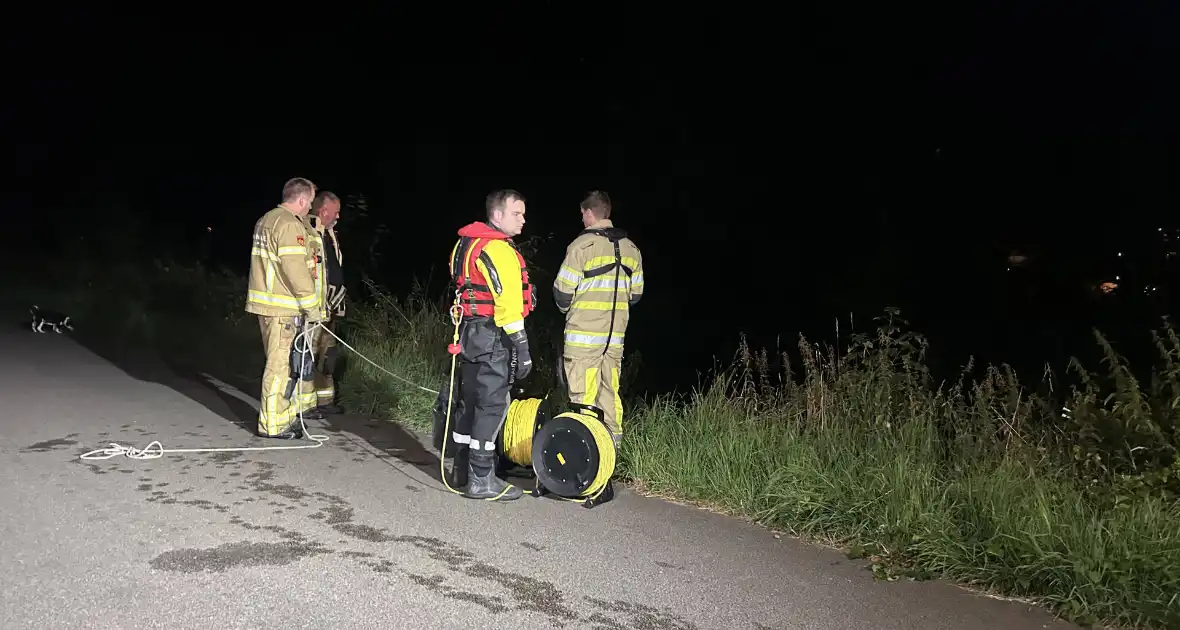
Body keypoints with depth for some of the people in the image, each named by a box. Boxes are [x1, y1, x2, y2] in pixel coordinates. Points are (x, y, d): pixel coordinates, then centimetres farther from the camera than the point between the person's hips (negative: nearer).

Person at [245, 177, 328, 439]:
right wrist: (312, 306, -16)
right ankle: (273, 424, 0)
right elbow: (295, 269, -21)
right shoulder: (290, 225, -15)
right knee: (280, 364, -5)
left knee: (298, 357, 20)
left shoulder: (266, 220, 17)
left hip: (266, 300, 10)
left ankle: (301, 405, 33)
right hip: (282, 308, -10)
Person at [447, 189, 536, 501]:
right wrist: (522, 348, -20)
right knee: (493, 405, -5)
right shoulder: (497, 250, -17)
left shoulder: (469, 243, 16)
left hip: (470, 332, 10)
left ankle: (463, 466, 29)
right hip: (492, 337, -10)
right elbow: (508, 303, -22)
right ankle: (481, 480, -1)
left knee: (473, 401, 18)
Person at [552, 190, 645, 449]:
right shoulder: (630, 248, 8)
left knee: (583, 395, -2)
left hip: (584, 333, -6)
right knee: (610, 392, 14)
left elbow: (562, 291, -9)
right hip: (615, 335, 6)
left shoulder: (582, 245, -10)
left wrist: (567, 308, 12)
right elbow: (635, 294, 12)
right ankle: (613, 443, 19)